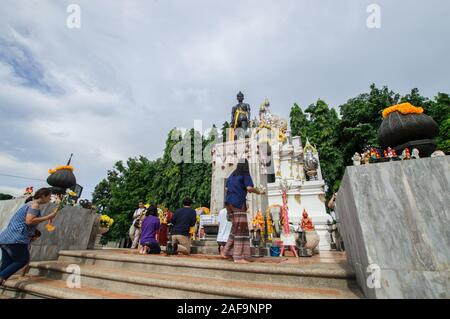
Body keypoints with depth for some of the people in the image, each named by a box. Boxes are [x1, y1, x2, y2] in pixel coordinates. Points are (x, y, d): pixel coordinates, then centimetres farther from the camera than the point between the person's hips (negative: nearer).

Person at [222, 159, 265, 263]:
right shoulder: (245, 175, -3)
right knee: (241, 230, -3)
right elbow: (250, 188, -17)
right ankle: (238, 257, -2)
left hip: (230, 203, 7)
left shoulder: (232, 175, 17)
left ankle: (226, 252, 15)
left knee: (236, 229, 15)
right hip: (239, 204, -7)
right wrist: (259, 192, 0)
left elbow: (226, 189, 19)